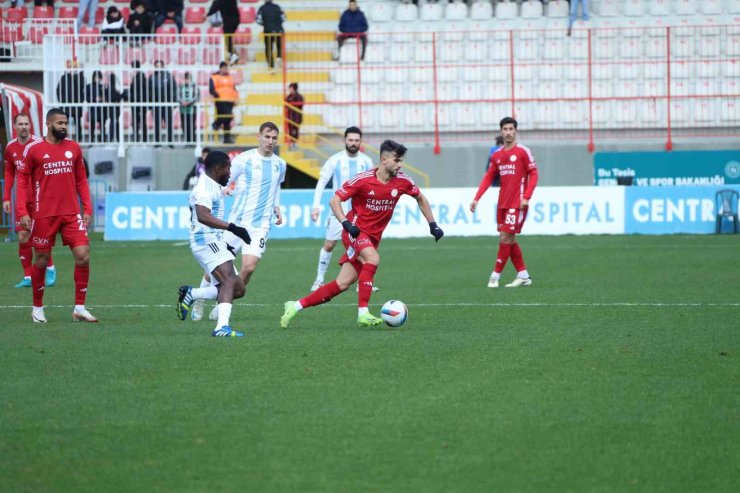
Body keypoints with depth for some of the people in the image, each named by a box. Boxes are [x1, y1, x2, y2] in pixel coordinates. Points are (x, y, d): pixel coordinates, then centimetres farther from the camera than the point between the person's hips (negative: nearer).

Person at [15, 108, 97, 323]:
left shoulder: (73, 148, 8)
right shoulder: (34, 149, -2)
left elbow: (81, 181, 13)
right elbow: (23, 182, 1)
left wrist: (87, 209, 5)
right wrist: (23, 212, -7)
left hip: (72, 214, 3)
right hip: (44, 215, -2)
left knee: (83, 256, -9)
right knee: (42, 260, 5)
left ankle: (79, 308, 0)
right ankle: (37, 308, 22)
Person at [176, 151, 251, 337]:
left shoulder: (214, 187, 20)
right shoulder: (204, 188, -14)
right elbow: (203, 216, -30)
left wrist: (224, 243, 31)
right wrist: (232, 228, -35)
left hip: (215, 243, 10)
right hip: (206, 241, -10)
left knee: (238, 289, 7)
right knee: (230, 281, -26)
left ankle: (190, 295, 11)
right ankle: (222, 327, -38)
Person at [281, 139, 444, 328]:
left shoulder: (402, 181, -4)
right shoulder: (363, 180, -16)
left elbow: (420, 199, 15)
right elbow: (334, 200, -11)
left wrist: (433, 225, 10)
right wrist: (346, 223, -26)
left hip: (373, 238, 5)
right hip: (356, 232, -5)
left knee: (343, 284, 1)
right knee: (373, 258, -34)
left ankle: (296, 306, 11)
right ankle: (363, 313, -31)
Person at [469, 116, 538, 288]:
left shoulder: (523, 151, -6)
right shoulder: (497, 155, 11)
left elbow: (533, 175, -7)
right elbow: (488, 178, 15)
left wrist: (526, 197, -16)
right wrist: (476, 198, 7)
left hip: (517, 203, -7)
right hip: (503, 203, 7)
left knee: (505, 237, -10)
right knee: (509, 239, 8)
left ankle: (495, 275, -5)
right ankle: (523, 276, 16)